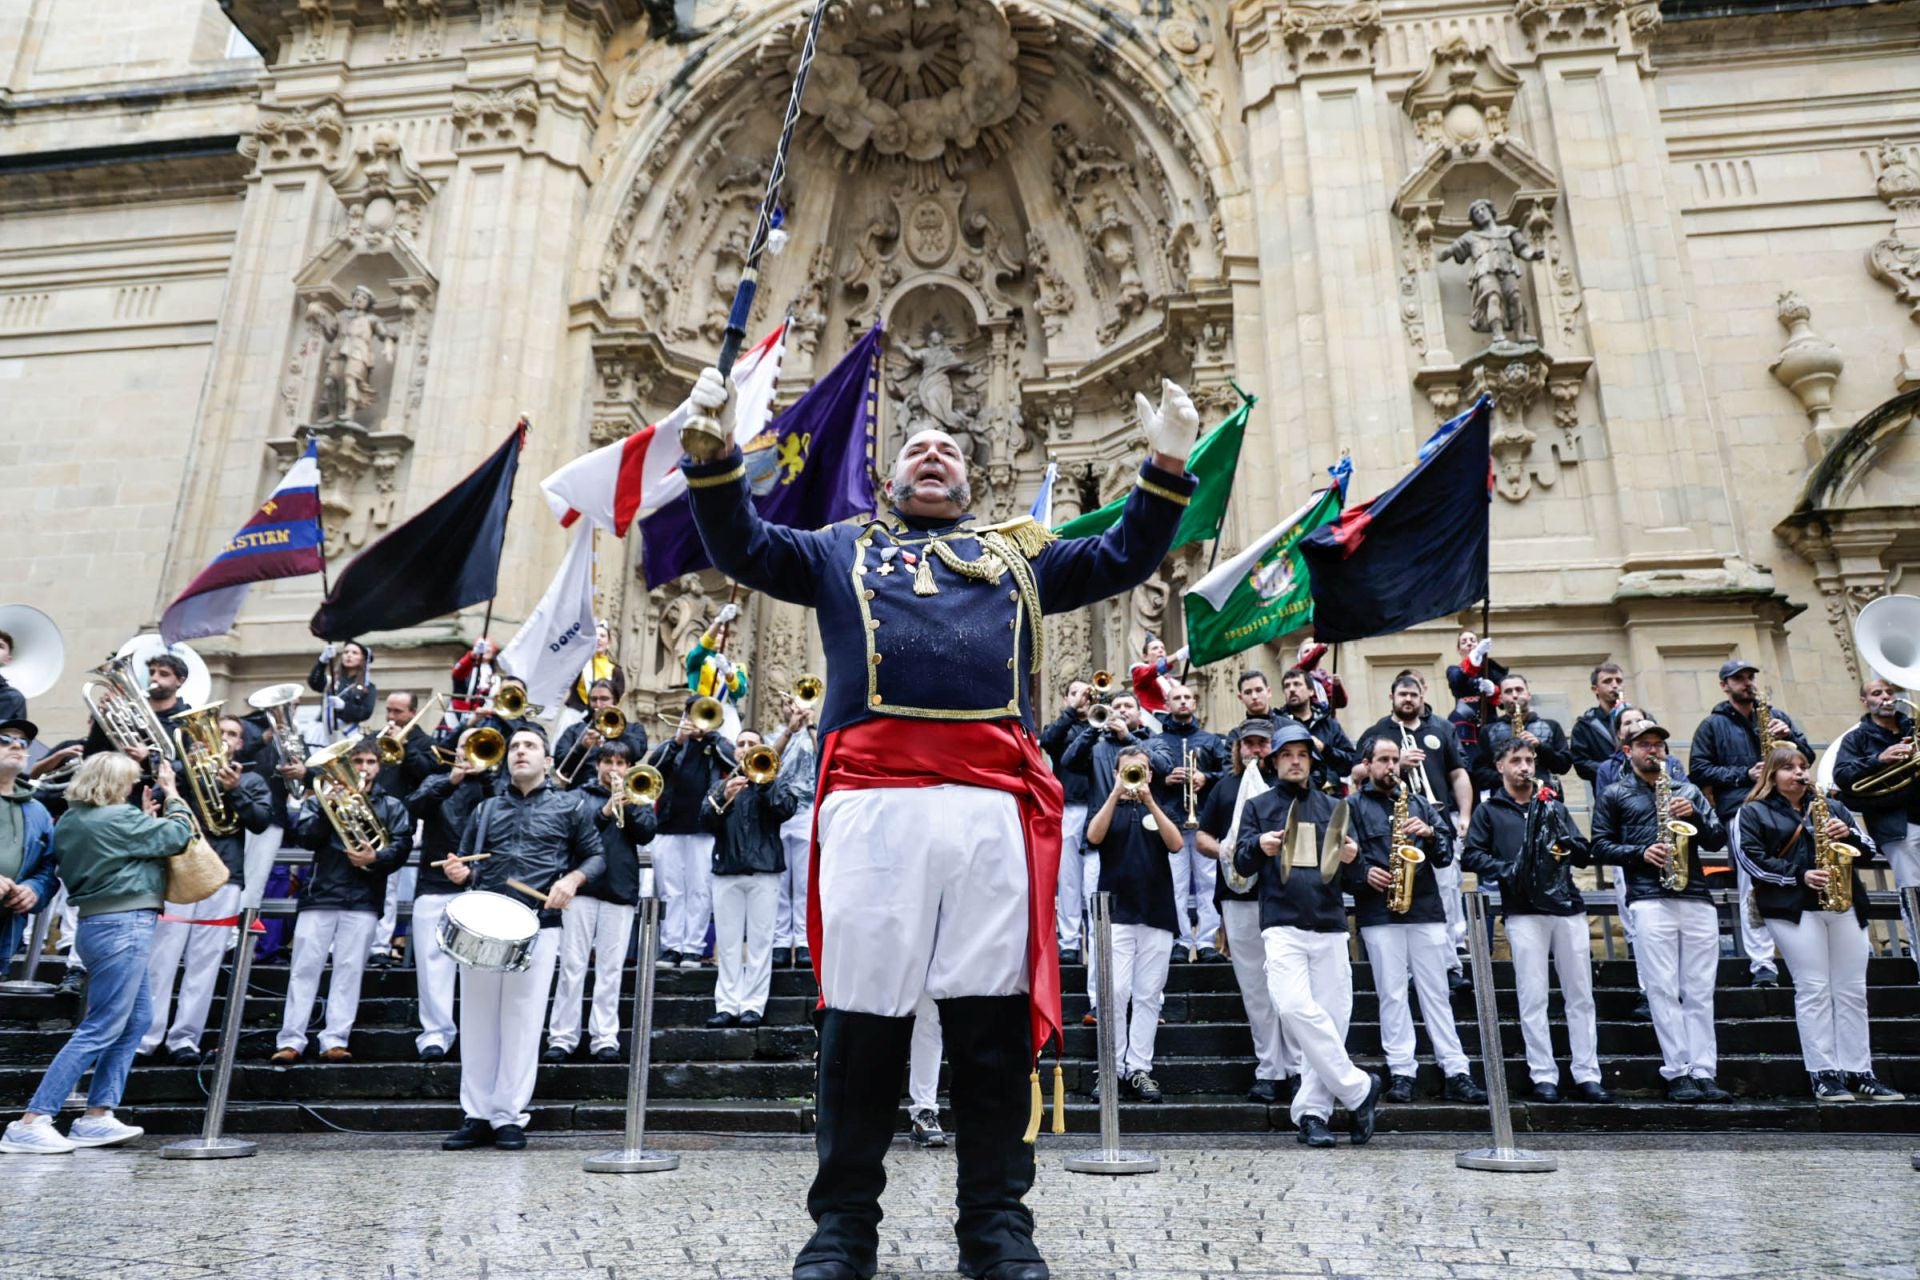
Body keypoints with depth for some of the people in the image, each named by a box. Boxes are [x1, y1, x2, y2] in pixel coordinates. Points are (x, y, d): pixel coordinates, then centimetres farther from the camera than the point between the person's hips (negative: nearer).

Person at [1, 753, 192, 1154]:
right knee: (101, 1029, -5)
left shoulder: (71, 820, 10)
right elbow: (179, 836, -9)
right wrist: (172, 796, 3)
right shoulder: (118, 818, -16)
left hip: (100, 923, 10)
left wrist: (147, 817, 11)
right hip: (124, 925, -10)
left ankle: (96, 1117, 17)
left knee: (137, 1017, 16)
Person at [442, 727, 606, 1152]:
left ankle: (510, 1117, 7)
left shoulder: (570, 806, 9)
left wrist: (573, 878, -12)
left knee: (522, 1023, -1)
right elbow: (466, 863, 19)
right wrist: (460, 873, -4)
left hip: (538, 926, -3)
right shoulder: (486, 809, 18)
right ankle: (476, 1116, 14)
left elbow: (596, 856, 8)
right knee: (478, 1022, 5)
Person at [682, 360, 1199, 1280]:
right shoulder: (841, 549, 27)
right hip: (873, 798, -1)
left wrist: (1167, 467, 13)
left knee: (996, 1020, 3)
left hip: (996, 801, 1)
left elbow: (1123, 559, 24)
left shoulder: (1017, 554, 29)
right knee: (860, 1016, 2)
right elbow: (742, 548, 18)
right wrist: (717, 452, 5)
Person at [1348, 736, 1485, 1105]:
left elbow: (1446, 854, 13)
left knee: (1436, 993, 6)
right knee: (1392, 994, 0)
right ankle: (1400, 1072, 5)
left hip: (1426, 909, 3)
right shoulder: (1353, 806, 6)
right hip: (1379, 912, -3)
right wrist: (1365, 872, -21)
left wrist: (1430, 834, -6)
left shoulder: (1418, 803, 18)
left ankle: (1456, 1072, 8)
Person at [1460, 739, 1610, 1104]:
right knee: (1533, 999, -2)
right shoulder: (1489, 810, 9)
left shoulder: (1553, 806, 19)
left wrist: (1569, 845, -6)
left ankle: (1587, 1075, 12)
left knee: (1581, 995, 5)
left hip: (1568, 907, 3)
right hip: (1523, 912, -3)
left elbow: (1585, 855, 16)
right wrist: (1508, 871, -14)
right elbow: (1472, 855, 1)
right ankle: (1544, 1077, 4)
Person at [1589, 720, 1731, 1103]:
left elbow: (1718, 840, 16)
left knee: (1700, 991, 1)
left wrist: (1695, 816, -2)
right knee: (1664, 989, -6)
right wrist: (1640, 853, -10)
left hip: (1697, 899, 3)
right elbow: (1600, 847, 6)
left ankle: (1704, 1073, 3)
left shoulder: (1689, 791, 22)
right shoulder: (1614, 795, 12)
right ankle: (1678, 1074, -4)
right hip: (1648, 899, -3)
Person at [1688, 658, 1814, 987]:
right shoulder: (1712, 725, 11)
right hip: (1741, 809, -3)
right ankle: (1762, 964, -9)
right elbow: (1698, 770, 3)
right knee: (1753, 887, -9)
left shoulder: (1777, 716, 22)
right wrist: (1744, 775, -8)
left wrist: (1789, 737, -1)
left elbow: (1807, 755, 19)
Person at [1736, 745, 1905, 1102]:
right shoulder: (1754, 813, 5)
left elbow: (1867, 849, 17)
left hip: (1846, 904, 5)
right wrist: (1799, 876, -16)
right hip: (1793, 908, -5)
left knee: (1852, 990, 4)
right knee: (1813, 990, -6)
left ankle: (1859, 1073, 11)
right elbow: (1752, 859, -6)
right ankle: (1823, 1076, -2)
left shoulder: (1832, 807, 21)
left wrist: (1849, 834, -5)